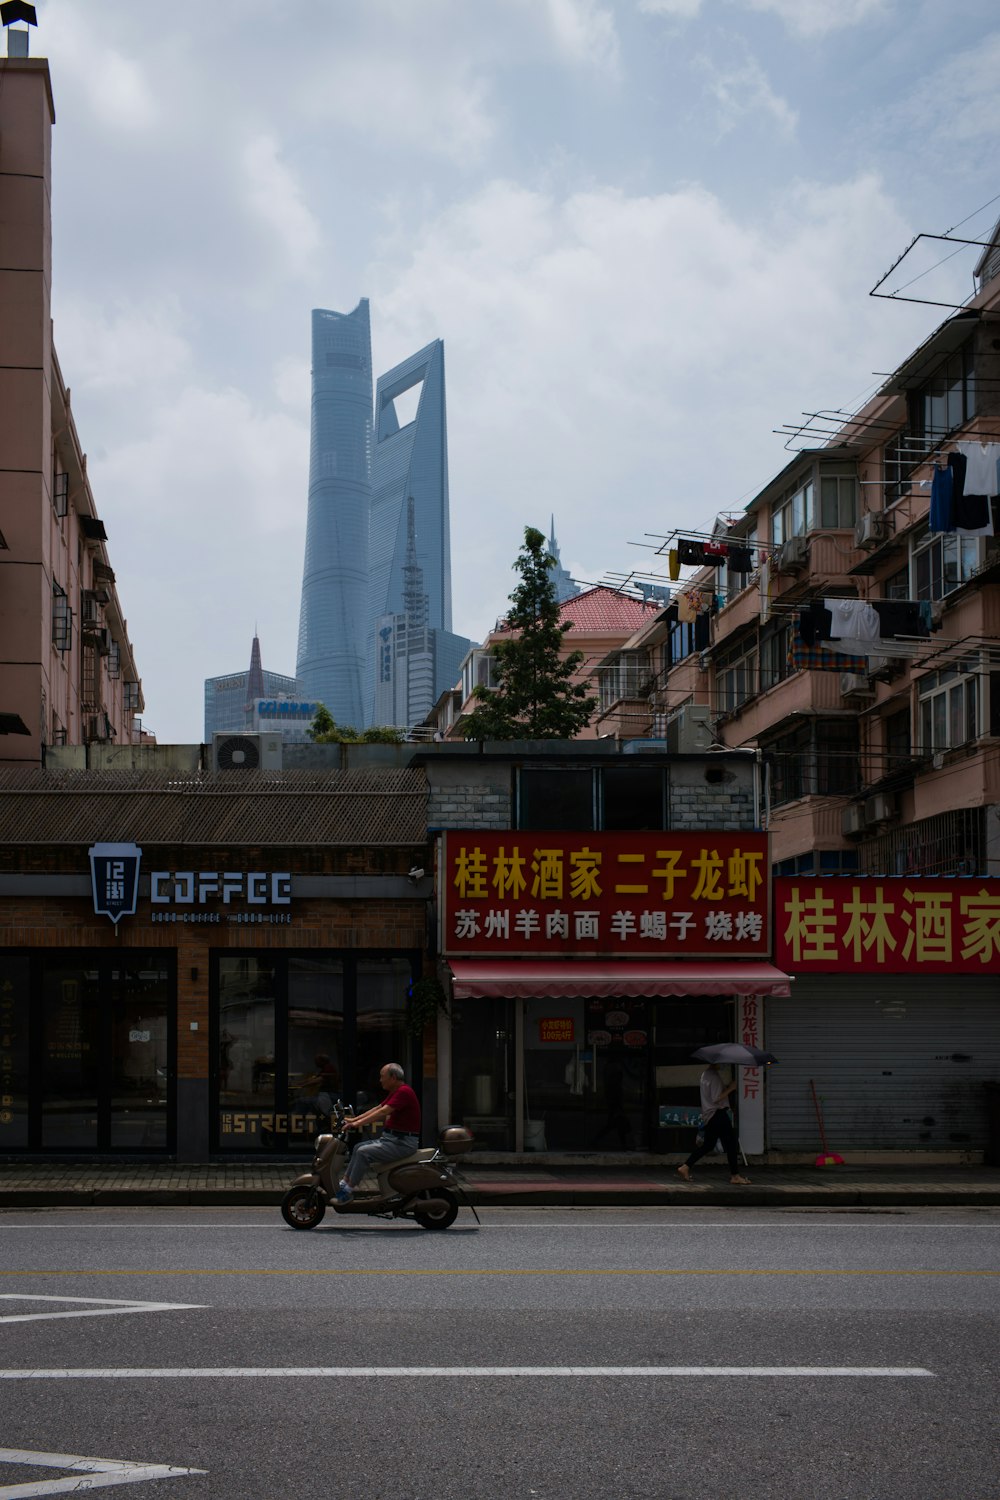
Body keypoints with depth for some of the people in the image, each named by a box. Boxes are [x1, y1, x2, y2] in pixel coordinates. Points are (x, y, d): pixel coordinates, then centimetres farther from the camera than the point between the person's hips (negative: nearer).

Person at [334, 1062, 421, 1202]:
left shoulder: (404, 1092, -17)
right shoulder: (394, 1092, 17)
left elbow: (383, 1112, -24)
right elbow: (377, 1109, 20)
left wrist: (358, 1123, -24)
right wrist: (354, 1119, 13)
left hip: (403, 1142, -11)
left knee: (364, 1153, -20)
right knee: (358, 1148, 11)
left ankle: (348, 1190, -14)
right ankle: (344, 1182, 9)